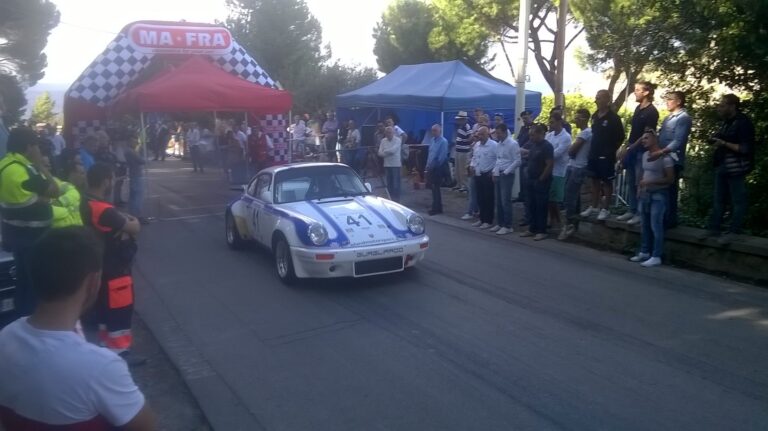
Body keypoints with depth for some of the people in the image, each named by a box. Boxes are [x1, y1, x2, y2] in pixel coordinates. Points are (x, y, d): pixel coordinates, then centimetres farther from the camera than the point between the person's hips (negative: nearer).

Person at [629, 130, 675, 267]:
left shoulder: (664, 157, -13)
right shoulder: (645, 155, 10)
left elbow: (670, 179, -14)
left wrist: (650, 182, -20)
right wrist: (639, 188, 7)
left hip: (659, 195, -7)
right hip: (645, 193, 7)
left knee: (655, 225, -8)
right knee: (644, 224, 11)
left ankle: (656, 257, -3)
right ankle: (644, 252, 21)